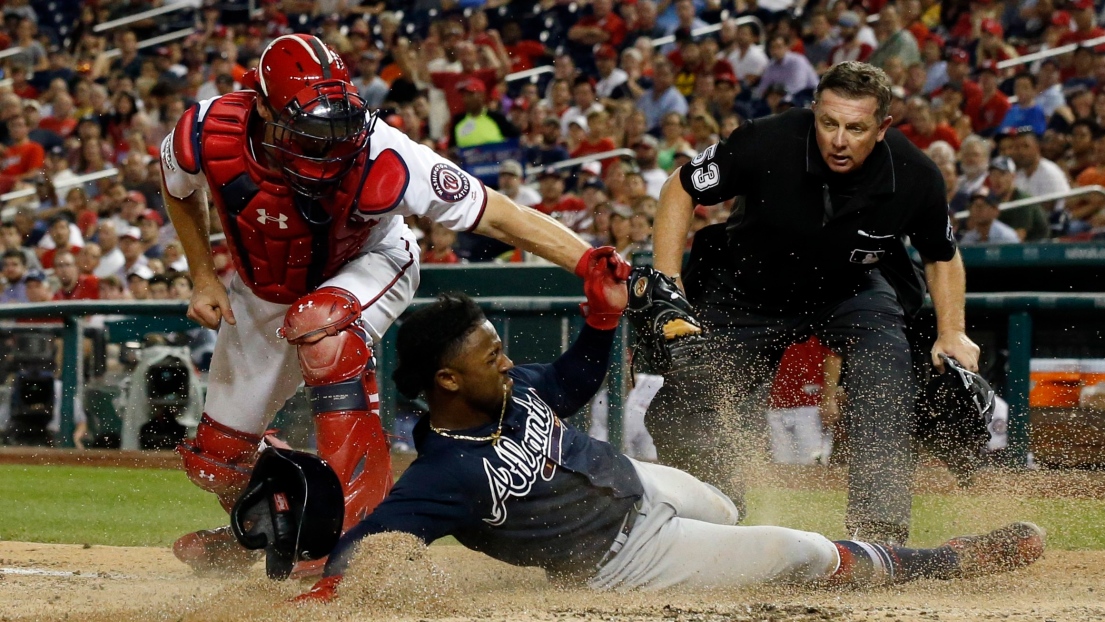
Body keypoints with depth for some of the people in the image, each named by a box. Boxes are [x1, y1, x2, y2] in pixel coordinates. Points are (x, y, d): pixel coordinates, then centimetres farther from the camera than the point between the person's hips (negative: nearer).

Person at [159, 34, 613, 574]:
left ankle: (363, 502, -34)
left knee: (318, 321, -40)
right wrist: (204, 279, -8)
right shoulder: (206, 135, -31)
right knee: (215, 457, 9)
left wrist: (590, 264, -47)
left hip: (369, 267, -4)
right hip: (265, 287, 4)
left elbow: (498, 216, -39)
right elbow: (181, 191, -4)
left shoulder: (377, 158, -40)